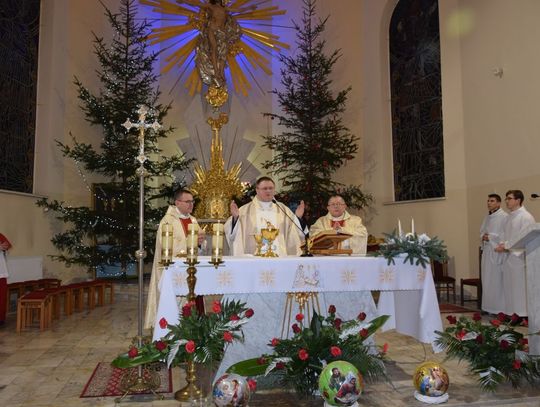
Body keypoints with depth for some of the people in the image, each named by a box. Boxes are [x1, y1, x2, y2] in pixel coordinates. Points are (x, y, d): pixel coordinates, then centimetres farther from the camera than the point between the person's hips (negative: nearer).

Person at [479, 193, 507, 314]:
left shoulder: (504, 217, -8)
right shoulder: (487, 217, 16)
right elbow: (482, 231, 21)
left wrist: (490, 237, -14)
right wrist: (483, 237, 0)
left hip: (498, 252, -7)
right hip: (487, 251, 8)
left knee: (497, 280, -6)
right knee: (487, 280, 9)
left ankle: (500, 308, 2)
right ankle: (489, 307, 16)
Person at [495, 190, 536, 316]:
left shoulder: (525, 217, -10)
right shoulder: (509, 217, 14)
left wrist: (506, 246, -14)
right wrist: (502, 244, -1)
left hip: (519, 256, -8)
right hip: (508, 257, 8)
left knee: (520, 286, -3)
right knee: (509, 285, 10)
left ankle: (523, 314, 5)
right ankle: (512, 312, 18)